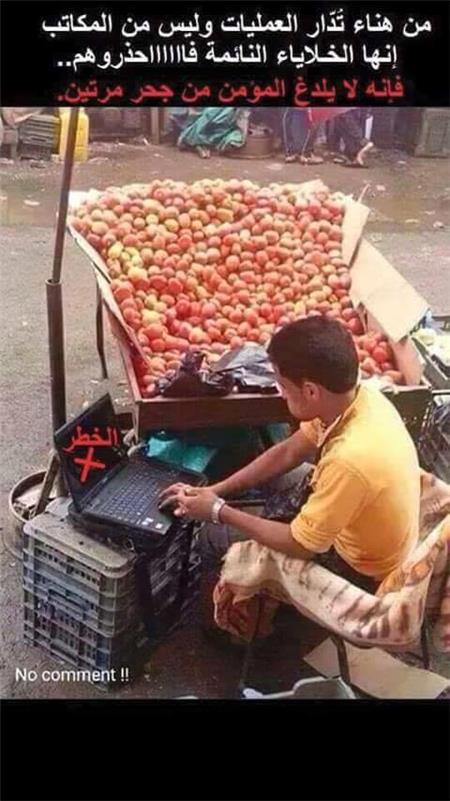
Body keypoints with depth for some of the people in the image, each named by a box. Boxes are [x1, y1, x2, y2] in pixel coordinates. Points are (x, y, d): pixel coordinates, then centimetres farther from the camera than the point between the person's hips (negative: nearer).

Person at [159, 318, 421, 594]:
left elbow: (299, 545, -27)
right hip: (354, 529, 7)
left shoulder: (351, 459, -41)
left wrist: (218, 511, -16)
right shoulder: (356, 397, -15)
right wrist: (215, 490, -2)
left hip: (359, 569, -7)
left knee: (217, 534, 2)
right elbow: (288, 453, 0)